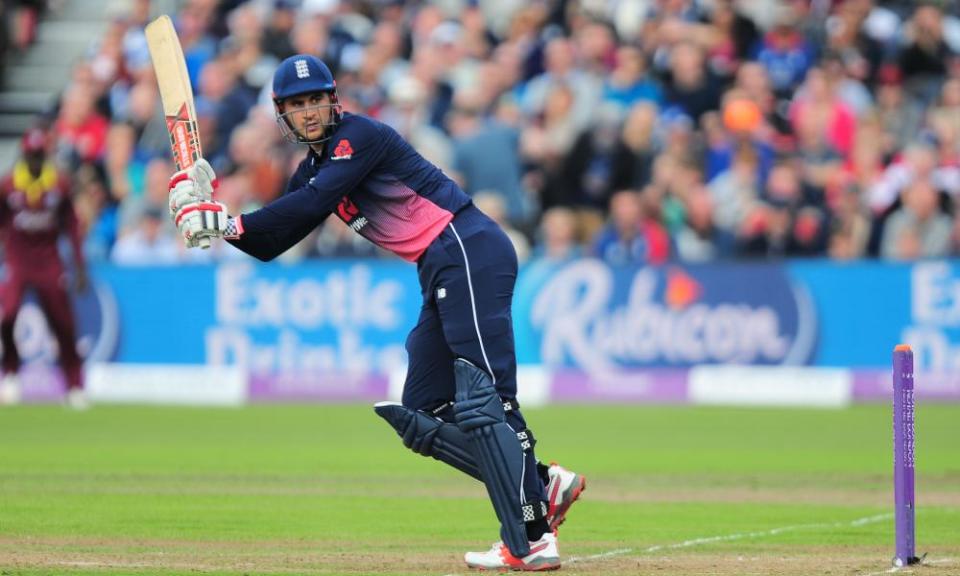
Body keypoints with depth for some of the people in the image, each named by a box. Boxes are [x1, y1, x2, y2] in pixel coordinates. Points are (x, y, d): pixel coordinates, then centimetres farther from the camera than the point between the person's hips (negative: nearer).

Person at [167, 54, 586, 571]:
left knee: (481, 403, -19)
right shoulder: (313, 169, 18)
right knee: (420, 419, 7)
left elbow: (311, 204, -21)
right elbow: (269, 244, 15)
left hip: (470, 253, -10)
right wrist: (208, 213, 0)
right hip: (442, 275, 10)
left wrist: (232, 224, -20)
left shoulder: (359, 136, -9)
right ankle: (543, 486, 5)